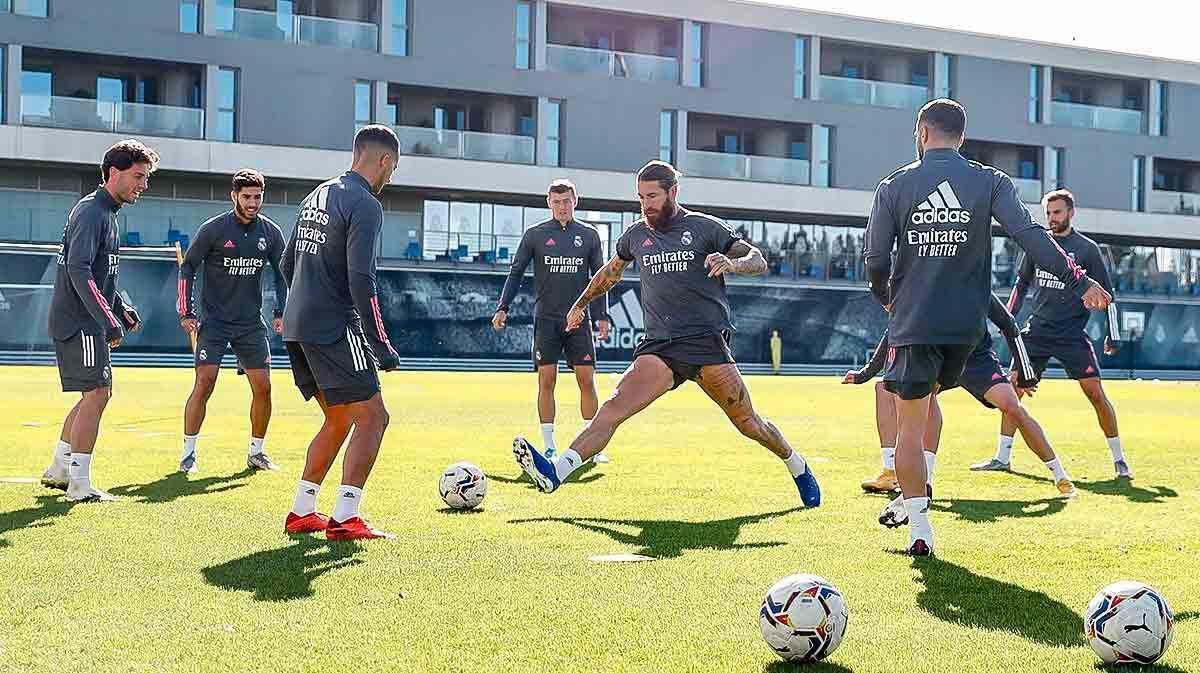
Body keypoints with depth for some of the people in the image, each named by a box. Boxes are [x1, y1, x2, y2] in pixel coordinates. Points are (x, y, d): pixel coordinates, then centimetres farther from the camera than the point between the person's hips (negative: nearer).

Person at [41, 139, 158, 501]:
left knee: (97, 394, 16)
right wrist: (108, 320, -26)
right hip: (80, 322, -11)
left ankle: (58, 470, 25)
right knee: (96, 394, -11)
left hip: (88, 321, 11)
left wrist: (122, 308, 17)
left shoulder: (106, 213, 18)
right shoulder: (91, 212, -14)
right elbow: (78, 270, -24)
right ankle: (79, 485, -7)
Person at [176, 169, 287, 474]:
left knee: (263, 388, 0)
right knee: (204, 384, -12)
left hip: (252, 323, 4)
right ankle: (188, 453, -2)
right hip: (214, 321, -4)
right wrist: (186, 313, -6)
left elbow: (282, 274, 13)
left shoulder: (271, 232, 3)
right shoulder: (213, 229, -8)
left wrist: (280, 313, 3)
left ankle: (256, 453, 16)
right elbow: (187, 268, 0)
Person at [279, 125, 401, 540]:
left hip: (297, 327, 9)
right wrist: (381, 346, -15)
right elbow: (361, 280, -19)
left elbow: (287, 264, 22)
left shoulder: (317, 196, 17)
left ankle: (301, 513, 18)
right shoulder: (365, 205, -11)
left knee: (339, 420, 18)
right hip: (334, 330, -9)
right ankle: (344, 519, -8)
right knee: (372, 417, -3)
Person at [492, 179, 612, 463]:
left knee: (587, 380, -4)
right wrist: (502, 308, -3)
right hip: (546, 319, -1)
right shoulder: (535, 235, 4)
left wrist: (602, 316, 5)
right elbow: (516, 273, 7)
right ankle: (549, 446, 4)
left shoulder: (589, 235, 7)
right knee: (546, 380, -3)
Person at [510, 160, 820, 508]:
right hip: (658, 345, 3)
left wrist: (732, 262, -18)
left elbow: (758, 261, 4)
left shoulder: (705, 227, 4)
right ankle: (556, 471, -33)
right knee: (615, 407, -18)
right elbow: (611, 271, 35)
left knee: (748, 423, -1)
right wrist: (580, 304, 42)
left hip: (707, 339, -2)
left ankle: (797, 466, 25)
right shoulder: (636, 235, 15)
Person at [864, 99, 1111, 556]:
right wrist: (1079, 282, -10)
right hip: (965, 324, 3)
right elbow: (1030, 235, -11)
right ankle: (916, 493, 21)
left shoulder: (894, 186, 0)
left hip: (912, 324, -3)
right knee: (927, 400, 26)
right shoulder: (990, 182, 2)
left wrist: (886, 297, 17)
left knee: (909, 427, 4)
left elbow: (876, 259, -3)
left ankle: (920, 529, 1)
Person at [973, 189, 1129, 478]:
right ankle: (1001, 457, 5)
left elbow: (1106, 294, 2)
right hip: (1038, 330, 4)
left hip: (1073, 334, -4)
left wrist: (1114, 335, -1)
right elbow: (1021, 284, 21)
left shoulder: (1087, 248, -2)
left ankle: (1119, 459, 4)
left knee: (1095, 392, -9)